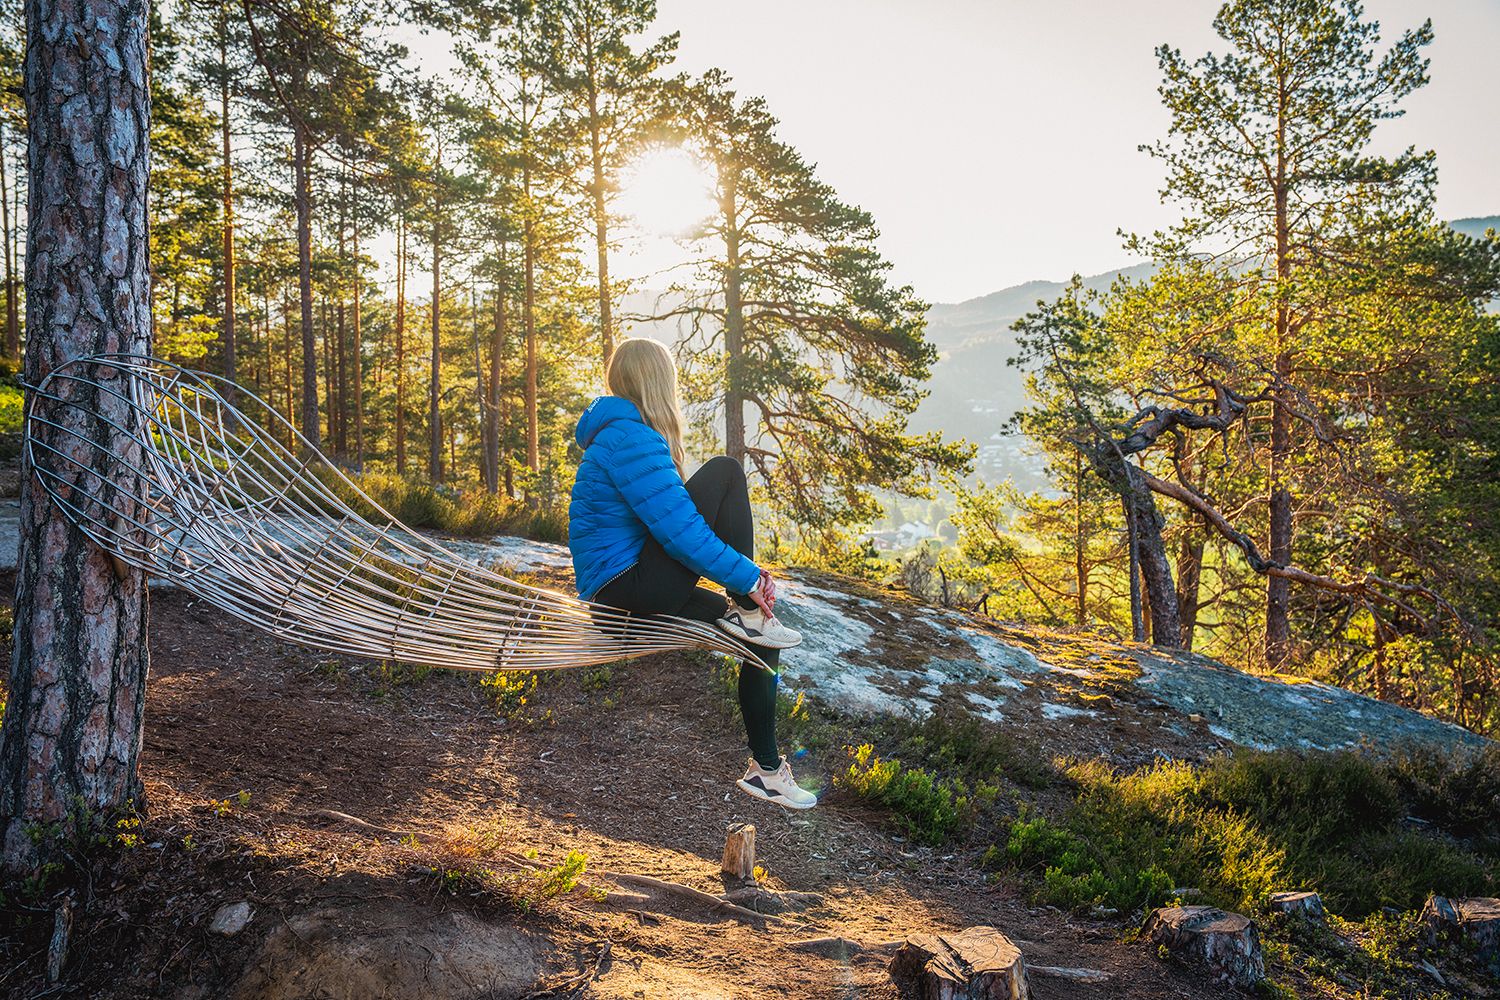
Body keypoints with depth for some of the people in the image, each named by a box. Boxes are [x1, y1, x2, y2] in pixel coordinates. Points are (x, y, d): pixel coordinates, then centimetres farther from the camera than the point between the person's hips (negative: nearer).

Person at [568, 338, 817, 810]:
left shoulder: (623, 435, 16)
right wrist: (747, 578, -14)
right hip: (624, 587, -10)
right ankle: (744, 613, -9)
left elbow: (674, 511, 16)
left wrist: (745, 571, 7)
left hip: (641, 585, 10)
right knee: (725, 473, -17)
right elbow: (678, 527, -22)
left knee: (762, 635, 6)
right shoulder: (632, 439, -16)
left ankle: (766, 766, 14)